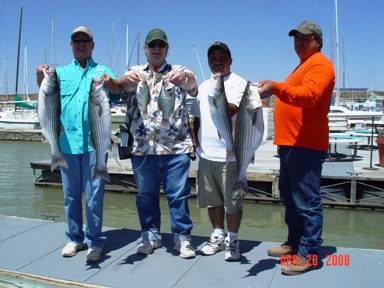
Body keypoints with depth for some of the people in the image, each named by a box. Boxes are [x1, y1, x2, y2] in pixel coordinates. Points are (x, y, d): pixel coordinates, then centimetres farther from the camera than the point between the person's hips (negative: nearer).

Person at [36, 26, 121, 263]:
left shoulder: (103, 71, 10)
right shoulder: (61, 72, 15)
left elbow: (117, 91, -10)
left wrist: (111, 82, -33)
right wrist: (41, 77, -25)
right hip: (67, 142, 3)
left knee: (94, 194, 0)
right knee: (71, 194, 10)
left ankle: (95, 241, 10)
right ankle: (75, 238, 24)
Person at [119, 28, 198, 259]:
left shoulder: (179, 72, 7)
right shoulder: (135, 73, 10)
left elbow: (192, 85, -16)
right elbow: (125, 86, -13)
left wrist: (185, 78, -41)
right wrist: (128, 80, -38)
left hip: (176, 146, -1)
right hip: (143, 146, 2)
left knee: (179, 193, 2)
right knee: (146, 194, 10)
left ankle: (182, 237, 15)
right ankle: (151, 235, 25)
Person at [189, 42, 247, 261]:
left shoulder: (239, 83, -4)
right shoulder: (204, 86, 16)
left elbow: (231, 111, -21)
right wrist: (197, 142, 11)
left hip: (229, 154, -6)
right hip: (206, 154, 6)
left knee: (232, 201, 3)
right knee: (212, 200, 14)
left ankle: (232, 240, 18)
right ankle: (218, 236, 28)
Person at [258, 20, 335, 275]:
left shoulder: (320, 64, -7)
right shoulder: (303, 65, 26)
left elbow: (309, 94, -26)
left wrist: (276, 87, -37)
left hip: (306, 146, -11)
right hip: (290, 144, 11)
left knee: (307, 202, -6)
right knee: (291, 199, 16)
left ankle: (309, 255, 1)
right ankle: (294, 243, 28)